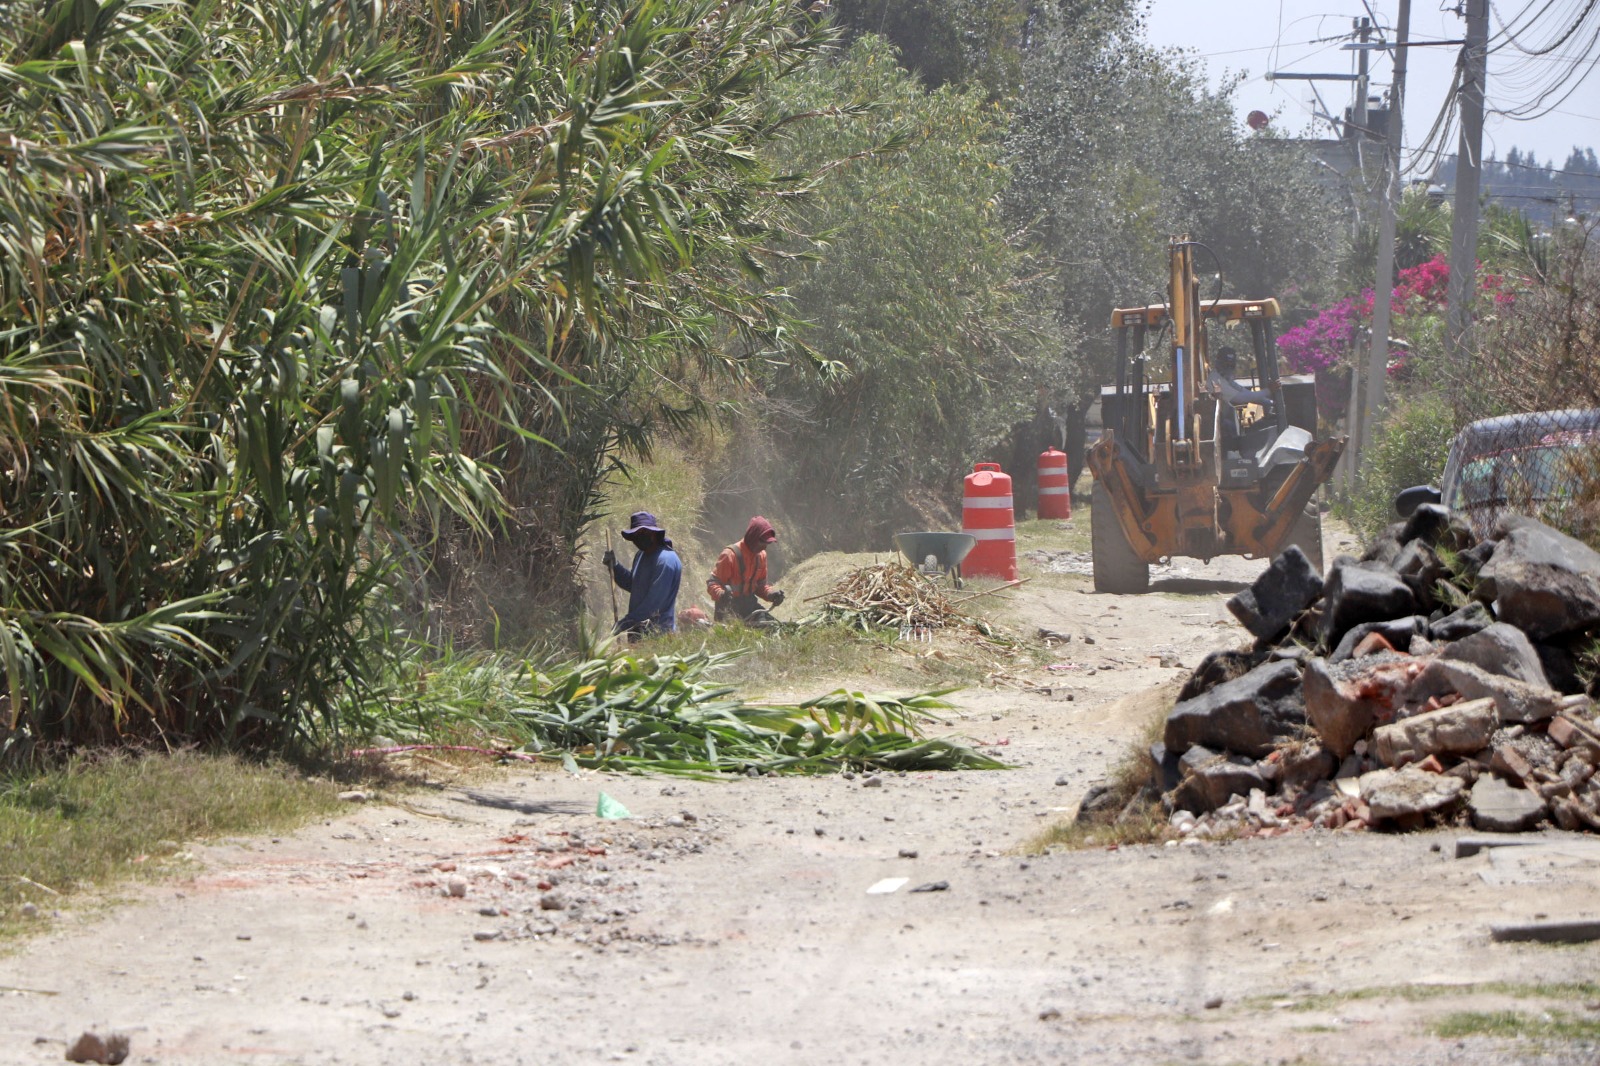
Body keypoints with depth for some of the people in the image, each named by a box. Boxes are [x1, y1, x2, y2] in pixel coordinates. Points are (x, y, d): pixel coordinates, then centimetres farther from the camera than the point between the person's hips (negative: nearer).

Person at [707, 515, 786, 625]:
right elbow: (712, 583, -15)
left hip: (749, 604, 6)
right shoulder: (730, 555, -16)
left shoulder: (761, 555, 7)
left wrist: (771, 594, -4)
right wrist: (721, 594, -37)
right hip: (730, 607, -6)